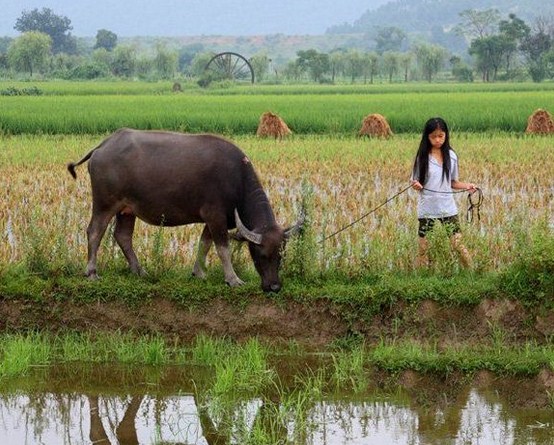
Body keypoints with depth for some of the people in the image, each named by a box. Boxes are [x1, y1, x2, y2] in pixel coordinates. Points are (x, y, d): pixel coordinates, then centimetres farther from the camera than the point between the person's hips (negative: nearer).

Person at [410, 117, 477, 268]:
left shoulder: (451, 156, 2)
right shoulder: (422, 156, -4)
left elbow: (453, 182, 10)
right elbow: (415, 180, 0)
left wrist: (467, 185, -7)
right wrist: (416, 185, -23)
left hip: (448, 208, 1)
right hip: (427, 209, -1)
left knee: (458, 244, 1)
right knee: (423, 248, 2)